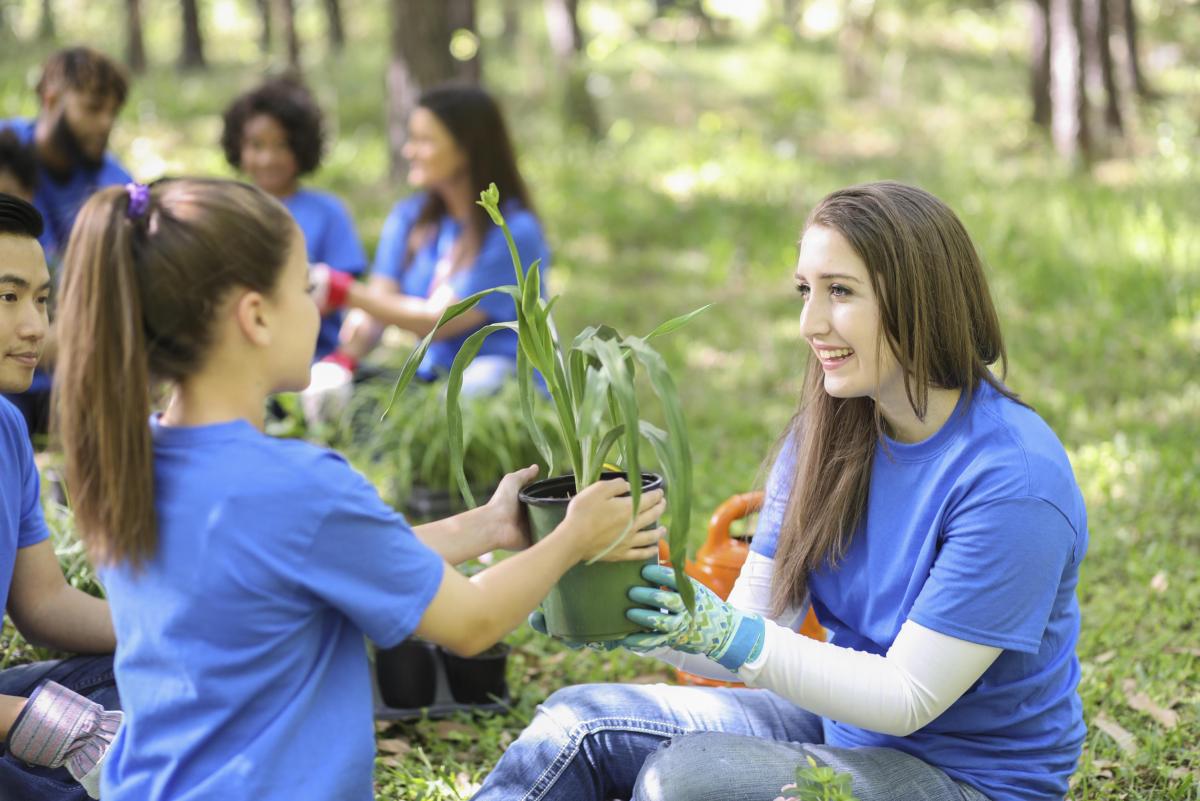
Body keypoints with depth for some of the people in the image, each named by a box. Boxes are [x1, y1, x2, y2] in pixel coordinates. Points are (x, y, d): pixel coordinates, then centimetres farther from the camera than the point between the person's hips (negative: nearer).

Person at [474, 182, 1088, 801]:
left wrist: (726, 634, -31)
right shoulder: (825, 434, -1)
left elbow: (908, 698, -21)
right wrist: (626, 615, -20)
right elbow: (752, 628, -1)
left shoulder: (1014, 481, -24)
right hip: (842, 725, 7)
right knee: (579, 721, -6)